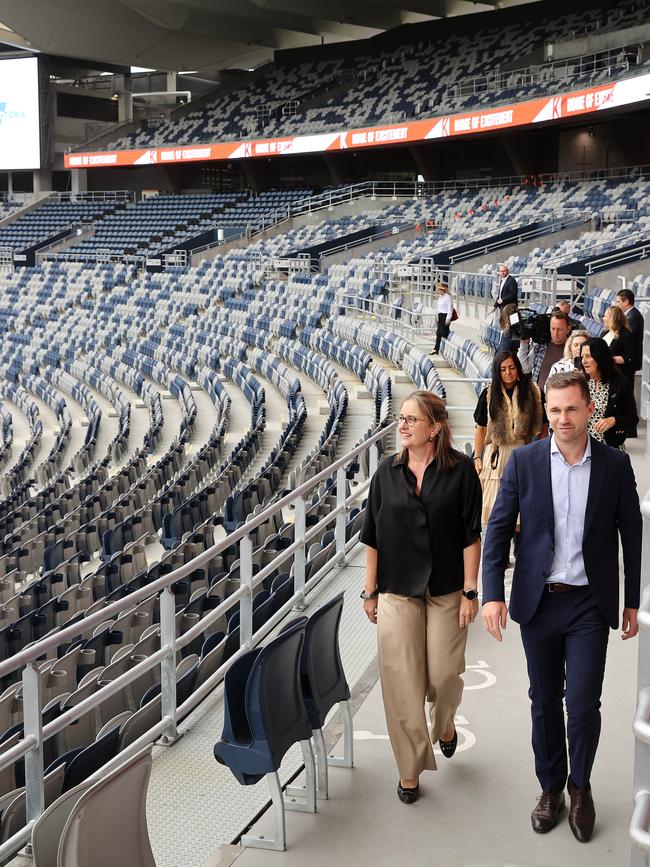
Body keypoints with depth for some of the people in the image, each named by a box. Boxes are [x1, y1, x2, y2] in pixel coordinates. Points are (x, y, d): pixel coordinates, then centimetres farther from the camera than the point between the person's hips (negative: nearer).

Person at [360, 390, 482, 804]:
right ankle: (410, 770, 13)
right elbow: (373, 537, 5)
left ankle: (444, 723, 41)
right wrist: (371, 591, 4)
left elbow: (471, 535, -6)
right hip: (398, 591, 2)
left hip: (446, 590, -1)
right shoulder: (388, 472, 1)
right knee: (402, 680, 0)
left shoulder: (460, 469, -7)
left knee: (444, 674, 5)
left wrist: (470, 591, -9)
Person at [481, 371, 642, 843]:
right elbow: (499, 529, -2)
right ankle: (551, 786, 31)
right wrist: (493, 593, -10)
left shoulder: (615, 464, -3)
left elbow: (631, 535, 4)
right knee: (545, 702, 12)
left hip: (590, 604, -1)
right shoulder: (524, 460, -3)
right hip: (538, 601, 1)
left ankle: (580, 786, 23)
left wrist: (632, 602, 6)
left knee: (583, 703, -2)